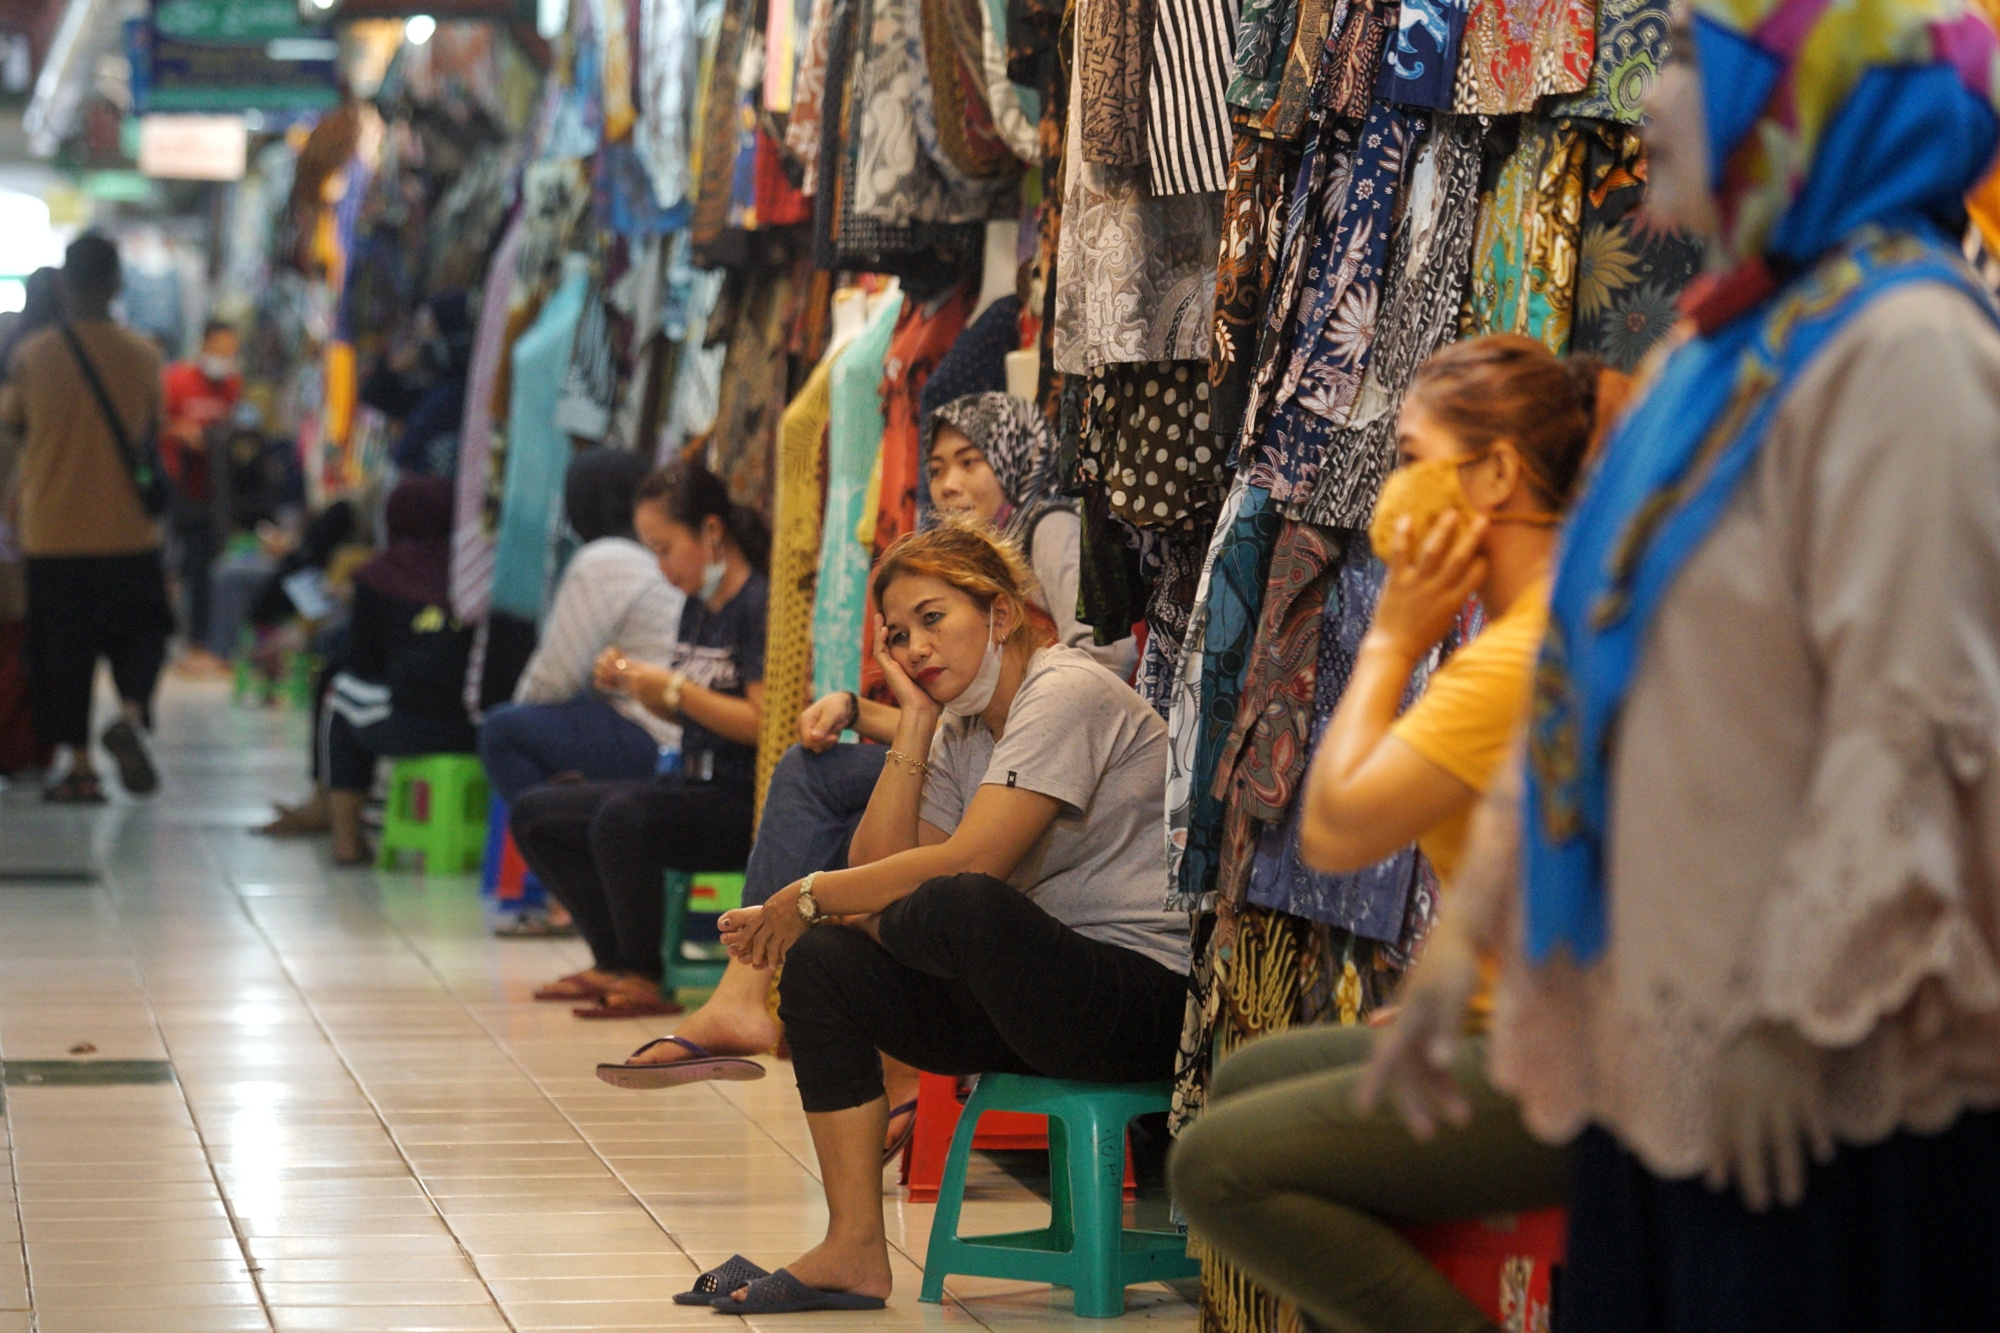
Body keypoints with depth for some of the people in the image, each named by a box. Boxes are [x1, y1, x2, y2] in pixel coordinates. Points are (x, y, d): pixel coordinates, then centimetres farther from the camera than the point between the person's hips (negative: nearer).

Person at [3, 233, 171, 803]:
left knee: (61, 650, 8)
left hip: (52, 531, -1)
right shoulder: (141, 356, -5)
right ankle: (132, 713, -12)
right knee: (139, 634, 14)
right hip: (128, 529, 1)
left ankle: (79, 766, 8)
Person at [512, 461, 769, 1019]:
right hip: (690, 784, 10)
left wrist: (673, 689, -20)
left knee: (620, 816, -36)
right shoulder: (697, 606, 14)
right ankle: (613, 961, 3)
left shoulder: (760, 607, -14)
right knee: (532, 814, 5)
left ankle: (642, 978, -19)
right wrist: (634, 683, 4)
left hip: (744, 803, -10)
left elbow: (764, 723, -21)